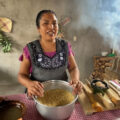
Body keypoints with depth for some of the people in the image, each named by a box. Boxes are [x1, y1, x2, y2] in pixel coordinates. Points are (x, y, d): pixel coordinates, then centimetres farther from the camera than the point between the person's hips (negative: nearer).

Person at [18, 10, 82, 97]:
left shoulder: (65, 46, -4)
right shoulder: (30, 49, -8)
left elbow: (73, 68, 1)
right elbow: (22, 75, -4)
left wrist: (75, 79, -21)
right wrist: (30, 84, -26)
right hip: (39, 95, -1)